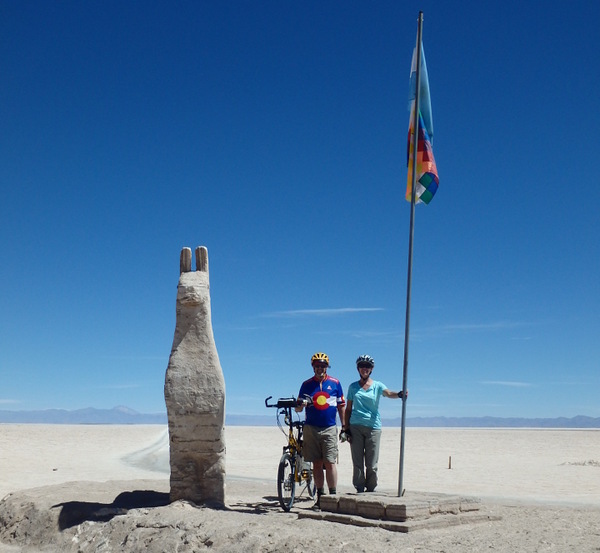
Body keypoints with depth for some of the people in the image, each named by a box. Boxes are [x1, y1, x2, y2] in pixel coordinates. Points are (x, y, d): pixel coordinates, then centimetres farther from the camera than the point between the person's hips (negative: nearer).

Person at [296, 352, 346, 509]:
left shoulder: (335, 383, 5)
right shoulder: (307, 384, 6)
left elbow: (341, 406, 9)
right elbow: (298, 408, 8)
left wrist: (344, 427, 5)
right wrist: (301, 405, -16)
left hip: (329, 429, -1)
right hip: (311, 429, 1)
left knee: (330, 463, -6)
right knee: (317, 464, 5)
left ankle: (333, 496, 1)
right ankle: (320, 497, 12)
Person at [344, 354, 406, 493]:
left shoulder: (377, 385, 7)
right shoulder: (353, 387, 12)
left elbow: (388, 393, -14)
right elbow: (348, 409, 12)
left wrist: (399, 394, -37)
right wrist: (347, 429, 4)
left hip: (373, 427, -1)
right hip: (355, 427, 1)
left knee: (372, 464, 0)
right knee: (357, 462, 1)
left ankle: (371, 489, 12)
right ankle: (359, 489, 9)